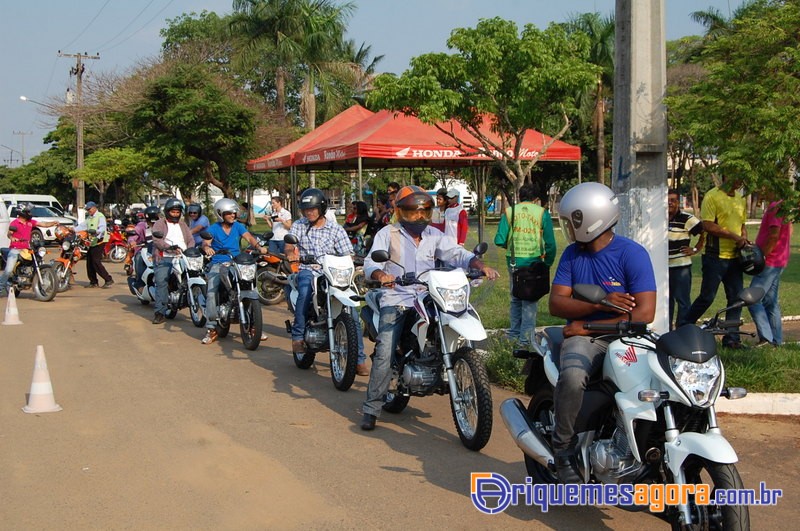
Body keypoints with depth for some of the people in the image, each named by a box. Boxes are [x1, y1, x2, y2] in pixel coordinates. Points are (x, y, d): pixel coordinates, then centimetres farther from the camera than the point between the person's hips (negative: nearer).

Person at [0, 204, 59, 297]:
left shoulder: (30, 222, 12)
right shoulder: (14, 223, -6)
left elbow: (43, 224, 9)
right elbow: (9, 233, -18)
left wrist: (53, 223, -7)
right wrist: (12, 238, -41)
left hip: (26, 250, 6)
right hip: (15, 249, -6)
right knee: (8, 270, -13)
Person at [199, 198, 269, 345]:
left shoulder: (238, 226, 9)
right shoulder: (214, 228, 3)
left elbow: (249, 237, -6)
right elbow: (206, 242, -13)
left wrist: (259, 247, -27)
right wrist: (207, 248, -39)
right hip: (218, 265, -2)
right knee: (211, 292, -20)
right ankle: (211, 328, -13)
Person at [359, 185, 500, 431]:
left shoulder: (434, 235, 15)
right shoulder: (388, 234, 4)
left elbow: (457, 254, 6)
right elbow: (371, 262, -7)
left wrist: (481, 265, -14)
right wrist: (381, 275, -31)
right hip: (396, 300, -4)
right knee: (384, 355, -15)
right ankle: (371, 409, -8)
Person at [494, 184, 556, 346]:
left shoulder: (509, 212, 2)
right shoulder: (542, 213, -3)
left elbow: (500, 240, -5)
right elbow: (550, 243, -5)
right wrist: (548, 262, 8)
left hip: (513, 260, 3)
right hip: (533, 260, -3)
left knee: (516, 298, 19)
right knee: (530, 300, 5)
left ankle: (514, 333, 26)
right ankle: (526, 337, 2)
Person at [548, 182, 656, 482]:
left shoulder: (632, 254, -5)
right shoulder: (573, 254, 9)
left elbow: (644, 313, -13)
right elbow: (556, 304, 3)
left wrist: (588, 326, -11)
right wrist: (600, 304, -13)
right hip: (583, 337, 2)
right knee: (572, 377, -32)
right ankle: (563, 450, -13)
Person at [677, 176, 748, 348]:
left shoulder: (740, 199, 15)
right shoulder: (712, 196, -9)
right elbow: (707, 225, -17)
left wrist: (744, 239, 6)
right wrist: (734, 236, -17)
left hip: (735, 257, 7)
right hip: (716, 256, -7)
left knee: (736, 299, 6)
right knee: (707, 297, -3)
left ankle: (731, 338, 14)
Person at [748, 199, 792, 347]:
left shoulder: (775, 207, -18)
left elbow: (774, 236, -25)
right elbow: (788, 232, 20)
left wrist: (762, 256, -18)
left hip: (770, 262, -10)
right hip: (779, 261, 10)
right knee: (770, 301, 13)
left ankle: (766, 337, -11)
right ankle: (776, 340, 17)